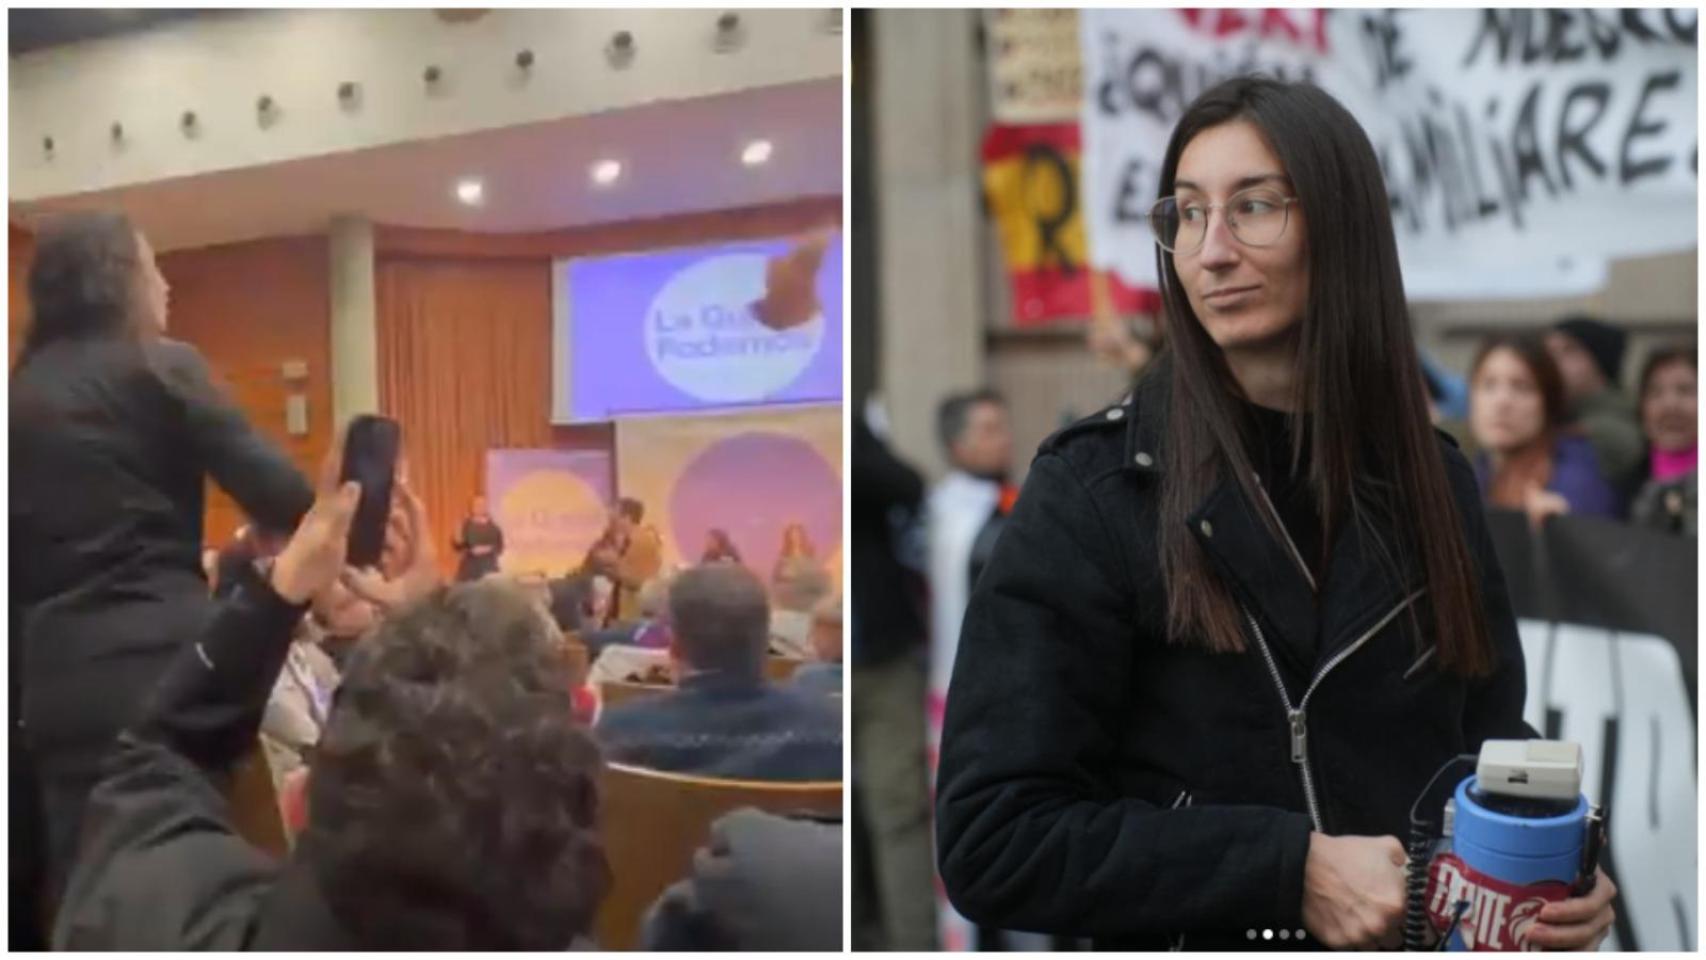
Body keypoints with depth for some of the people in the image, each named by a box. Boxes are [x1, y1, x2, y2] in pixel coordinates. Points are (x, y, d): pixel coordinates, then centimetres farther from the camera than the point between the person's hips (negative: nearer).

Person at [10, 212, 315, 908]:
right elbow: (277, 494, -10)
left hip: (53, 670, 6)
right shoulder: (159, 368, -2)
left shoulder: (22, 392, 14)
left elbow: (28, 538, 16)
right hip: (159, 661, -5)